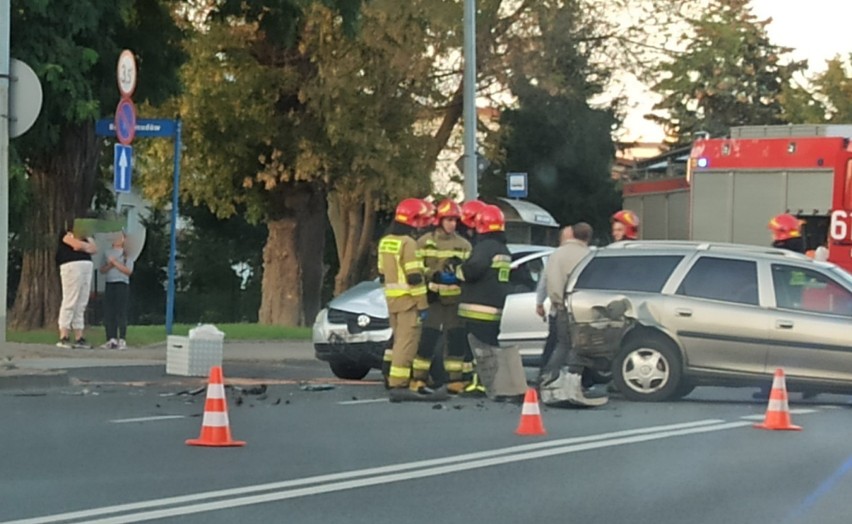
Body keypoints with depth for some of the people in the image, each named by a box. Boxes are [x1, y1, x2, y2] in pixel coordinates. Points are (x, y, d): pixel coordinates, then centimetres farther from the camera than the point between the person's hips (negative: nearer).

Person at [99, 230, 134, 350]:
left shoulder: (126, 254, 1)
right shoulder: (108, 253, 15)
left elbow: (128, 271, -8)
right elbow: (102, 270, 12)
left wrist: (115, 262, -11)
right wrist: (109, 265, -8)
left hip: (122, 284, -5)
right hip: (109, 285, 5)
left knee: (121, 312, -7)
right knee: (108, 313, 1)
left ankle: (122, 340, -6)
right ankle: (111, 339, 5)